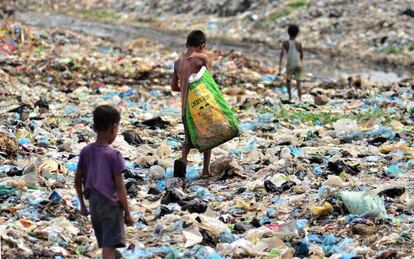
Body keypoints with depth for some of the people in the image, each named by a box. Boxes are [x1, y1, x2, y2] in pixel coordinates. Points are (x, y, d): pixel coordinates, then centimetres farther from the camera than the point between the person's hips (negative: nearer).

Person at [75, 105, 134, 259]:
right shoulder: (114, 155, -15)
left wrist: (82, 204, 19)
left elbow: (77, 180, 7)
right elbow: (120, 188, -14)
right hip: (110, 205, -6)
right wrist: (127, 213, -7)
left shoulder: (86, 151, 1)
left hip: (93, 203, 6)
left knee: (106, 245, 19)